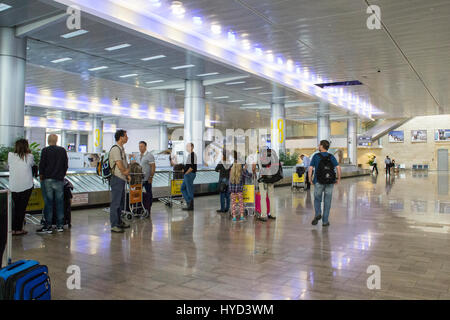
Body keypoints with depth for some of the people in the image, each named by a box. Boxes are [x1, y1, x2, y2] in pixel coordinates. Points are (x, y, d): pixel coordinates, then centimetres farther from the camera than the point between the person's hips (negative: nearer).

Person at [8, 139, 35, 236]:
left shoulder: (10, 155, 0)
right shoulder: (29, 157, -4)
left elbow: (8, 165, 16)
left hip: (13, 186, 2)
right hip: (26, 186, -2)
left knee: (15, 207, 15)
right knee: (22, 207, 5)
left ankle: (13, 229, 17)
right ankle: (19, 229, 8)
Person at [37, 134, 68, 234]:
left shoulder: (45, 150, -4)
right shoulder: (63, 150, 6)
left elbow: (41, 165, -5)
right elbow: (66, 165, 9)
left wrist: (41, 176, 8)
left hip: (47, 180, -3)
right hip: (59, 180, 3)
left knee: (48, 202, 0)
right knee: (59, 202, 7)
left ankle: (48, 226, 2)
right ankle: (60, 225, 12)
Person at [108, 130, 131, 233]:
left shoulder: (122, 148, 16)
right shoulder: (115, 149, -14)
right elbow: (119, 164, -18)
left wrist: (127, 174, 7)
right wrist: (126, 172, -2)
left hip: (122, 179, 10)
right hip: (117, 178, -10)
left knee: (121, 202, 16)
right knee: (115, 202, -5)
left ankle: (119, 222, 27)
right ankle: (114, 225, 0)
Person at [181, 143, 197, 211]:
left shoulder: (192, 154, -15)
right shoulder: (190, 154, 17)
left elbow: (192, 167, -23)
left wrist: (186, 173, -16)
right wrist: (185, 172, 14)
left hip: (189, 174, -10)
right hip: (188, 175, 10)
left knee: (189, 190, -3)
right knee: (183, 188, 13)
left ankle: (191, 206, 5)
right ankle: (189, 202, 15)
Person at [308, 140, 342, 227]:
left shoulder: (316, 156, -2)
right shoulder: (331, 157, 4)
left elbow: (310, 169, -8)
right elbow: (338, 168, -7)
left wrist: (310, 179, 4)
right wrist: (338, 179, 5)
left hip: (318, 182, -1)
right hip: (330, 183, 2)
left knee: (317, 199, 17)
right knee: (327, 202, 8)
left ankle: (318, 214, -5)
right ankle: (325, 221, 9)